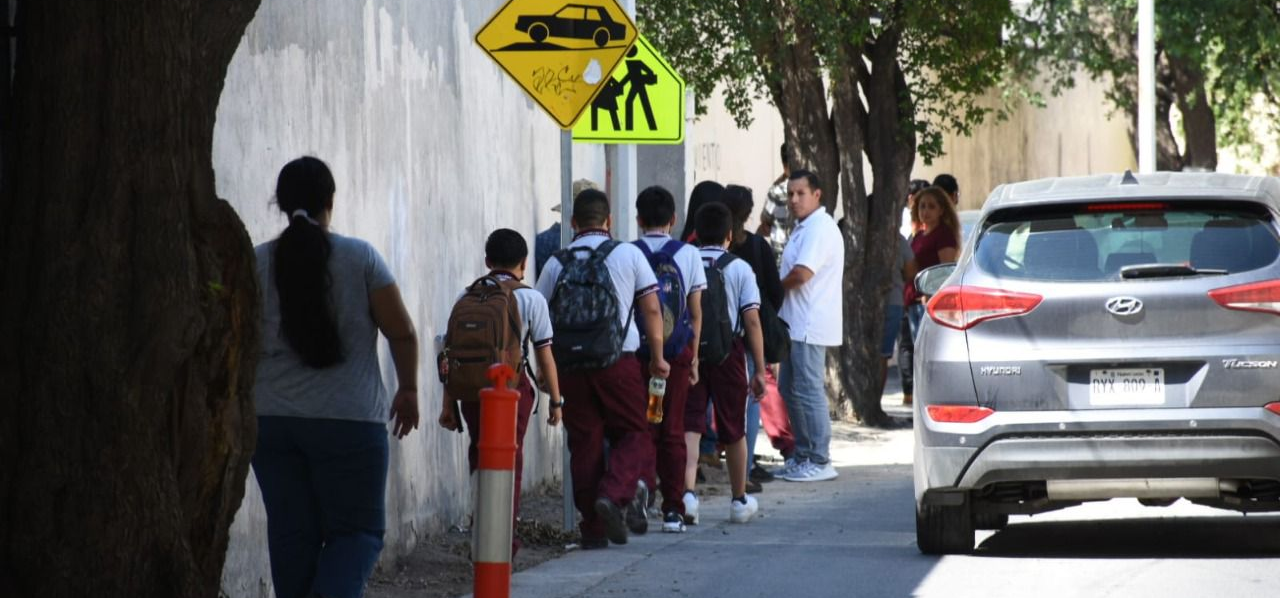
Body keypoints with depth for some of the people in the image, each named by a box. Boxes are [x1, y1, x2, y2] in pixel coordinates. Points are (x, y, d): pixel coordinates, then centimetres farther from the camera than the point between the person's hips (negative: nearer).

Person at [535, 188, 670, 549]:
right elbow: (651, 309, 1)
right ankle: (613, 495, -16)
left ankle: (592, 529, 6)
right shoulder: (628, 254, 2)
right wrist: (657, 357, 9)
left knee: (584, 444, 7)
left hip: (570, 366, 2)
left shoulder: (557, 264, 7)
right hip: (618, 363, -2)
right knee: (632, 433, 9)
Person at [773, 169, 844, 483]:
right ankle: (802, 456, 22)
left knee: (809, 392, -9)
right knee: (789, 390, 16)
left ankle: (820, 461, -6)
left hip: (810, 326, -11)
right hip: (796, 325, 11)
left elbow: (801, 274, -24)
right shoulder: (804, 228, 19)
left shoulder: (819, 229, -16)